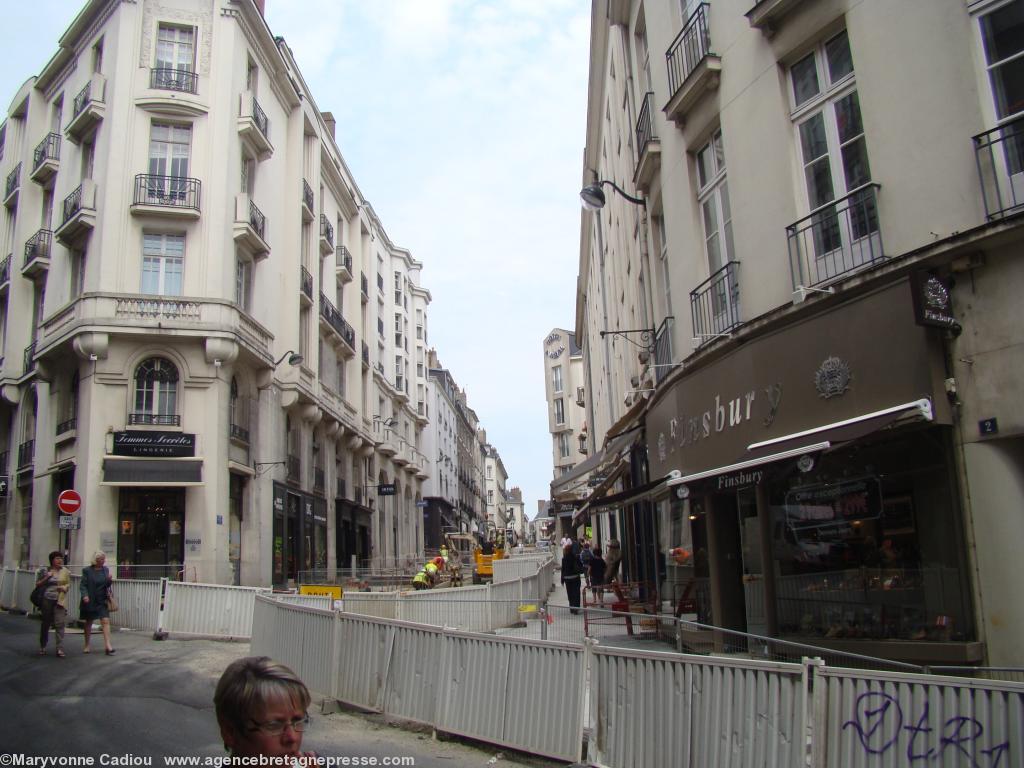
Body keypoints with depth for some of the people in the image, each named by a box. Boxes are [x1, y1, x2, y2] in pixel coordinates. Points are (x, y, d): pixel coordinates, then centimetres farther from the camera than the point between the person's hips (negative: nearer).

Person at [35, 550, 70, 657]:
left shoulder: (65, 571, 6)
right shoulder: (45, 571, 4)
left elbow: (69, 583, 14)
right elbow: (37, 584, 7)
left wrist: (65, 587, -8)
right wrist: (46, 578, -9)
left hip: (60, 600, 0)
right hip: (47, 600, 0)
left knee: (59, 624, -9)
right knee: (45, 623, 11)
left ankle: (60, 649, -10)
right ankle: (42, 647, 28)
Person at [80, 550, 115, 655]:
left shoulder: (106, 570, 4)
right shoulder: (87, 570, -5)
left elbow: (107, 585, 8)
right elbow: (83, 585, -6)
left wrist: (109, 579, -14)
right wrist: (85, 595, -22)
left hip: (102, 600, 2)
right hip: (90, 600, -2)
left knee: (106, 621, -10)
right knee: (88, 622, 12)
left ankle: (107, 645, -15)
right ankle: (87, 645, 26)